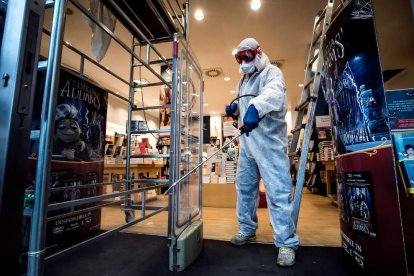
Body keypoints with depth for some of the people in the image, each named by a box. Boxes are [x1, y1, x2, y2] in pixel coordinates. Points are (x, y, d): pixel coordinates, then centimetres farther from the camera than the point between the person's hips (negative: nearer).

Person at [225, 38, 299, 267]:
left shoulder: (272, 72, -4)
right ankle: (247, 229, 29)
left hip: (269, 141, -8)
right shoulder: (244, 80, 22)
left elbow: (274, 93, -28)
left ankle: (287, 243, 8)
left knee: (277, 191, -6)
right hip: (247, 142, 8)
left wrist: (255, 108, -47)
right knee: (244, 185, 13)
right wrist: (234, 108, 5)